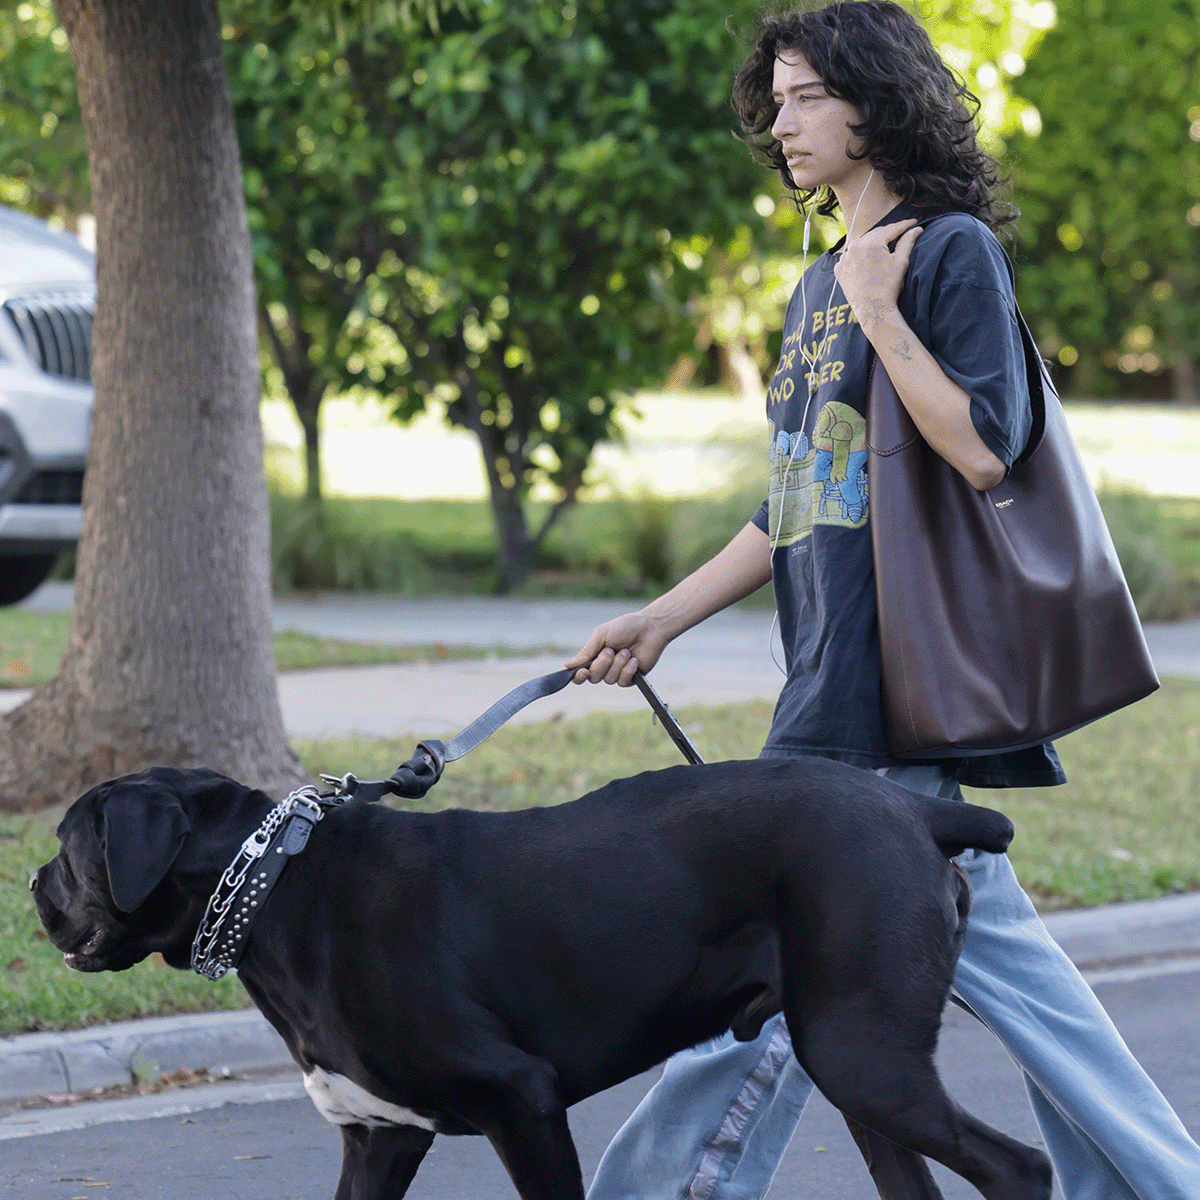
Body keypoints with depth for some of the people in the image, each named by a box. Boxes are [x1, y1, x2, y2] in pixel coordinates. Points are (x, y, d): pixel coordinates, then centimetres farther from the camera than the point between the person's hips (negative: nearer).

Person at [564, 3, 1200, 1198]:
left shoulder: (952, 250, -6)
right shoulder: (819, 286, 19)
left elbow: (982, 448, -17)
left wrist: (879, 313, -14)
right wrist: (661, 620, 18)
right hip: (837, 681, 9)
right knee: (990, 951, 10)